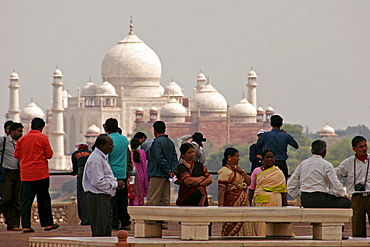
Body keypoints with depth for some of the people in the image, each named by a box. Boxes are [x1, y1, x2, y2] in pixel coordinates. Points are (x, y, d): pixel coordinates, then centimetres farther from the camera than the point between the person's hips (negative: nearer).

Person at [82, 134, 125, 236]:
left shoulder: (103, 157, 16)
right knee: (99, 231, -9)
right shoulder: (96, 159, -17)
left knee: (107, 230, 13)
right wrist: (116, 184, -13)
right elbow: (98, 182, -21)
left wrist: (115, 181, 9)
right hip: (98, 197, -11)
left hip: (105, 197, 11)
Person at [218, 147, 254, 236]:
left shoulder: (237, 169, 19)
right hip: (232, 202, -9)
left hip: (243, 202, 9)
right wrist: (220, 205, -24)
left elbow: (249, 182, 14)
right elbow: (221, 190, -15)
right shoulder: (225, 171, -8)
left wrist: (242, 171, 1)